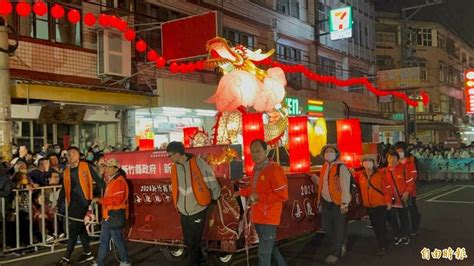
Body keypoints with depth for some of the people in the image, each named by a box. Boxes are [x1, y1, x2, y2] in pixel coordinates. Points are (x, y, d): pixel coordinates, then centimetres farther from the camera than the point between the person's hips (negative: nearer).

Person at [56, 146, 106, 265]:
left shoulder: (86, 167, -4)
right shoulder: (66, 172, 11)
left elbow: (98, 180, -5)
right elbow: (63, 191, 16)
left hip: (83, 202, -6)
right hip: (72, 204, 6)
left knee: (73, 230, -6)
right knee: (80, 229, 13)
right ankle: (87, 253, 24)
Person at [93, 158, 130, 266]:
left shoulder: (119, 181, -15)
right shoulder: (111, 180, 17)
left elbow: (117, 200, -23)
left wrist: (100, 200, -18)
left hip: (115, 216, -10)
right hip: (108, 216, 10)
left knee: (117, 240, 1)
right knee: (103, 240, 12)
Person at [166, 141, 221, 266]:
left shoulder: (198, 163, -14)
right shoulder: (174, 168, 3)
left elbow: (211, 182, -6)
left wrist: (215, 197, 3)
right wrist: (178, 204, 16)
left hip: (198, 209, -6)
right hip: (183, 211, 6)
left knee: (194, 241, -1)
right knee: (188, 241, 14)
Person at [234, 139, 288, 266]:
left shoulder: (274, 169, -18)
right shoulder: (256, 168, 8)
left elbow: (282, 195, -22)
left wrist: (259, 197, -22)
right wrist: (241, 192, 16)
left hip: (268, 218, -9)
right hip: (258, 216, 9)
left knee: (264, 253, -3)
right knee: (269, 246, 23)